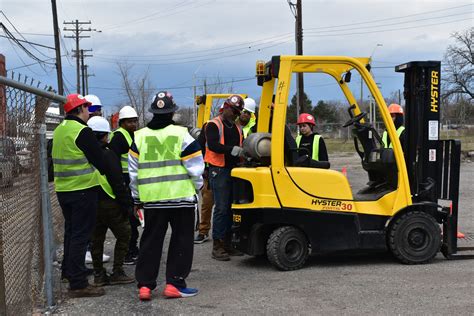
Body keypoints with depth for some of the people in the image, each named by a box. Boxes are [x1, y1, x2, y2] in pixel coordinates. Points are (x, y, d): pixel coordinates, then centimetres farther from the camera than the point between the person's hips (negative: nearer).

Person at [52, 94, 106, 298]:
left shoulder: (59, 130, 11)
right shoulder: (82, 131, -16)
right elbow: (99, 160, -13)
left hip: (63, 189, 9)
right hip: (83, 189, -9)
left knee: (71, 231, 21)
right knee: (80, 235, -5)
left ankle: (69, 271, 34)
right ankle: (78, 283, -3)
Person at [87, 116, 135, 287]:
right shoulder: (108, 155, -15)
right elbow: (118, 183, -16)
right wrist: (126, 204, -10)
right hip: (109, 204, -7)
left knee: (96, 239, 13)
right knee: (124, 234, 6)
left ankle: (99, 275, 17)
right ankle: (117, 273, 4)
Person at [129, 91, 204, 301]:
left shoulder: (140, 137, 4)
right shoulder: (181, 135, -7)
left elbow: (134, 171, 8)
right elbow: (195, 168, -5)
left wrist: (137, 197, 19)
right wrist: (196, 188, 13)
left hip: (151, 199, 3)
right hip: (181, 197, -3)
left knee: (150, 242, 12)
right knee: (181, 241, 7)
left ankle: (145, 285, 12)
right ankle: (174, 284, 7)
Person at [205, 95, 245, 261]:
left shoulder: (237, 128, 19)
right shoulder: (213, 125, -4)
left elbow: (241, 148, 17)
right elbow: (213, 145, -20)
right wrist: (234, 150, -29)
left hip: (234, 170, 7)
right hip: (219, 171, -7)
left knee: (231, 208, 8)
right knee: (221, 208, -9)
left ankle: (227, 243, 16)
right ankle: (217, 246, -3)